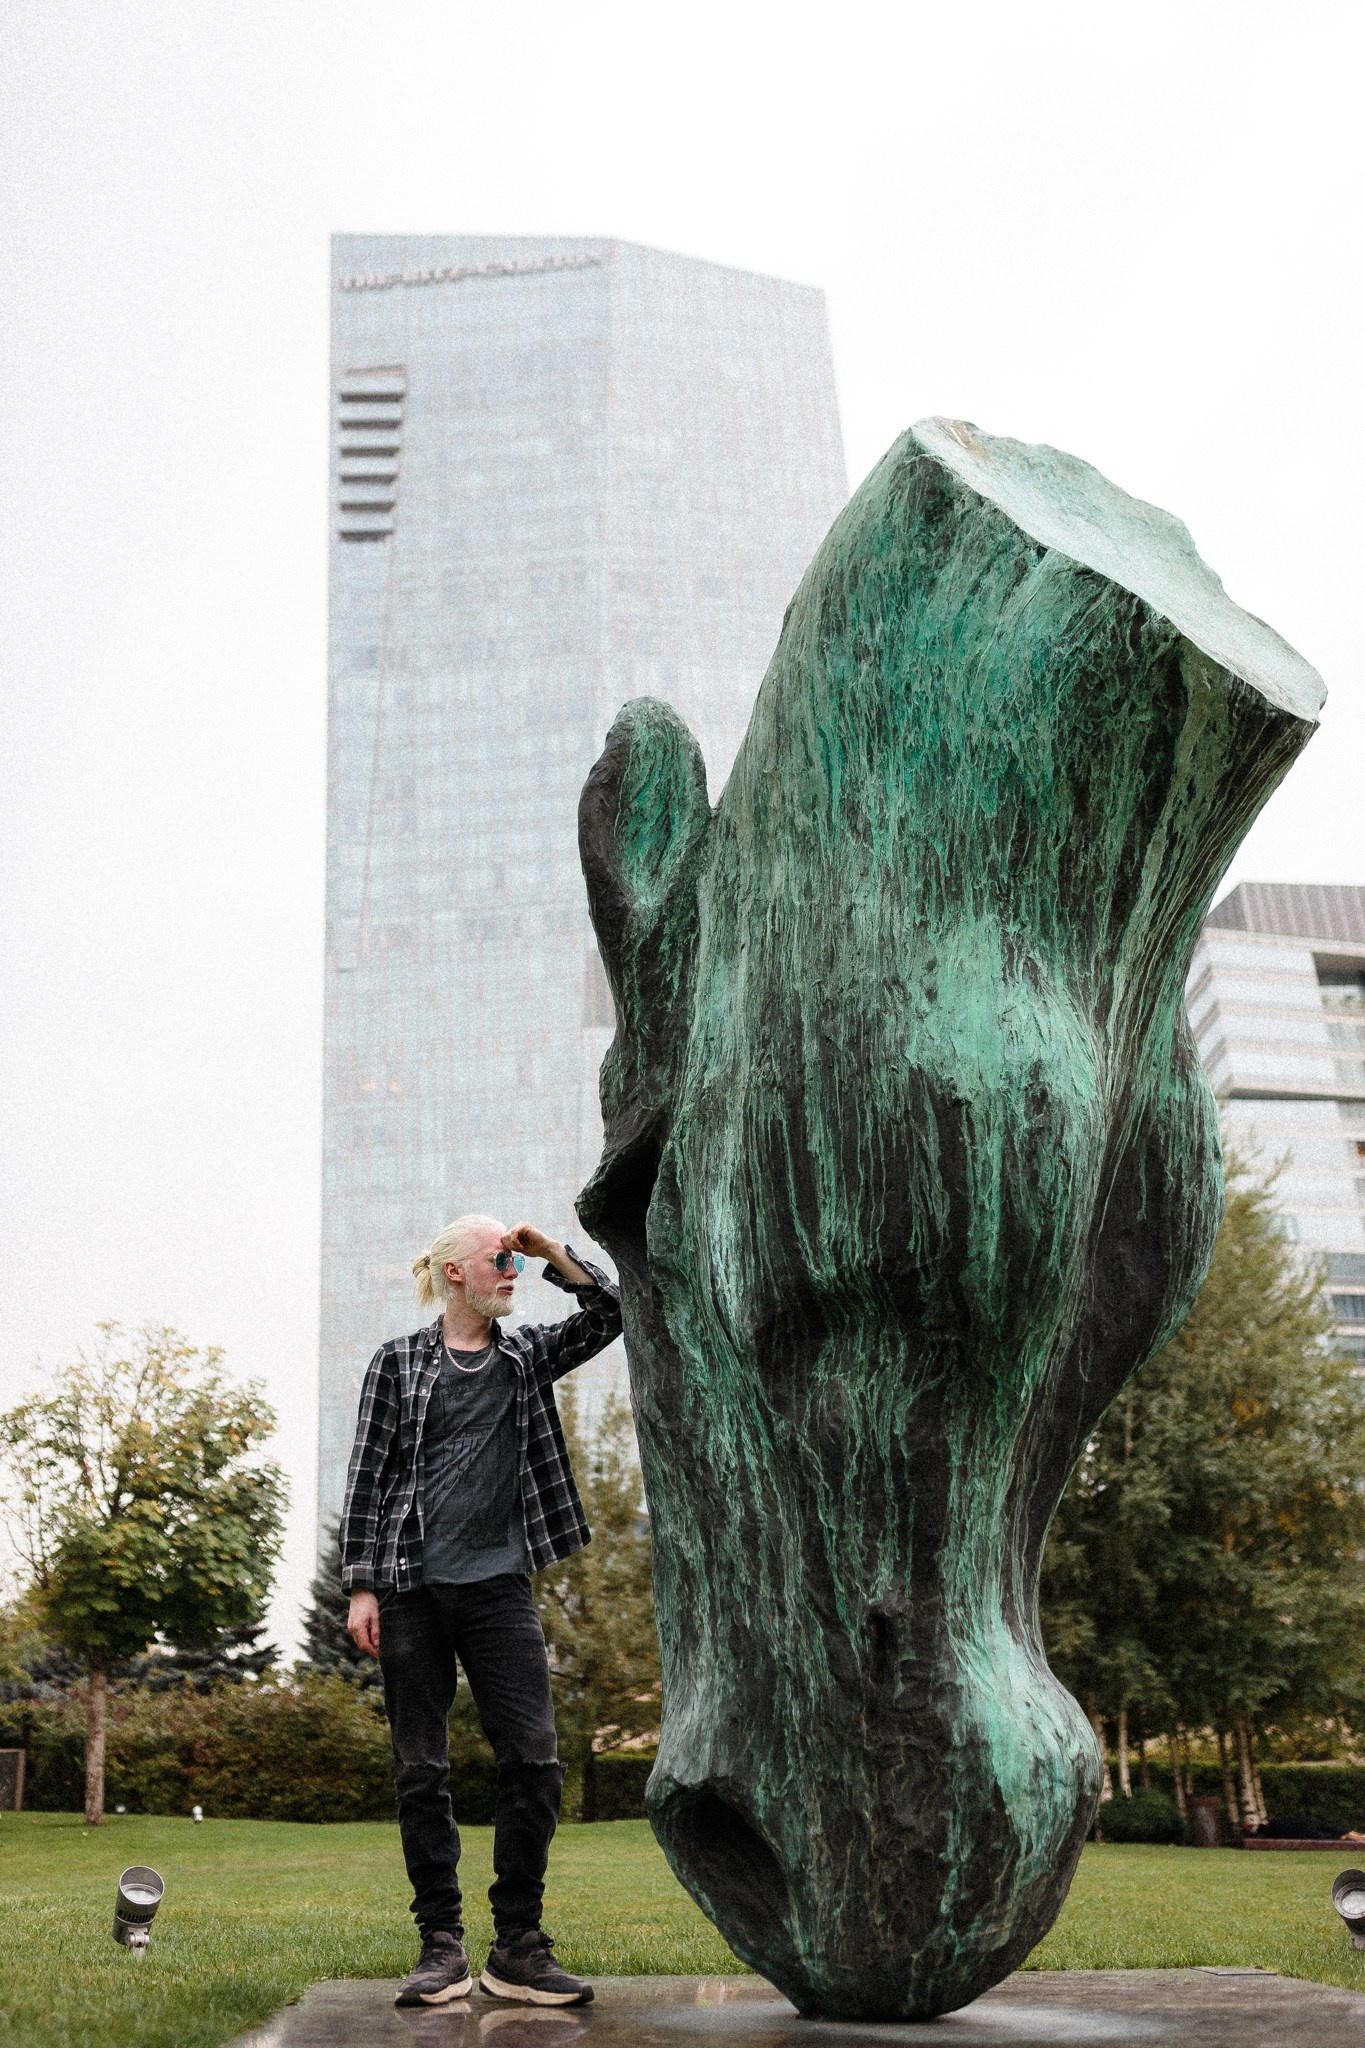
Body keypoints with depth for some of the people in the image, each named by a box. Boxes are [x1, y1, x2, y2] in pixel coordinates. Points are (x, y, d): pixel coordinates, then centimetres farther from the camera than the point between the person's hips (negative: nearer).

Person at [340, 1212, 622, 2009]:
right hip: (413, 1589, -2)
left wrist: (551, 1249, -1)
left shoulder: (527, 1355, 12)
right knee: (422, 1771, 3)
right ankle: (443, 1946, 12)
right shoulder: (399, 1361, 5)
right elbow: (367, 1478, 2)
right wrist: (362, 1586, -4)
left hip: (500, 1586, 2)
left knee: (535, 1760, -4)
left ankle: (518, 1946, 6)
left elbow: (611, 1313, 6)